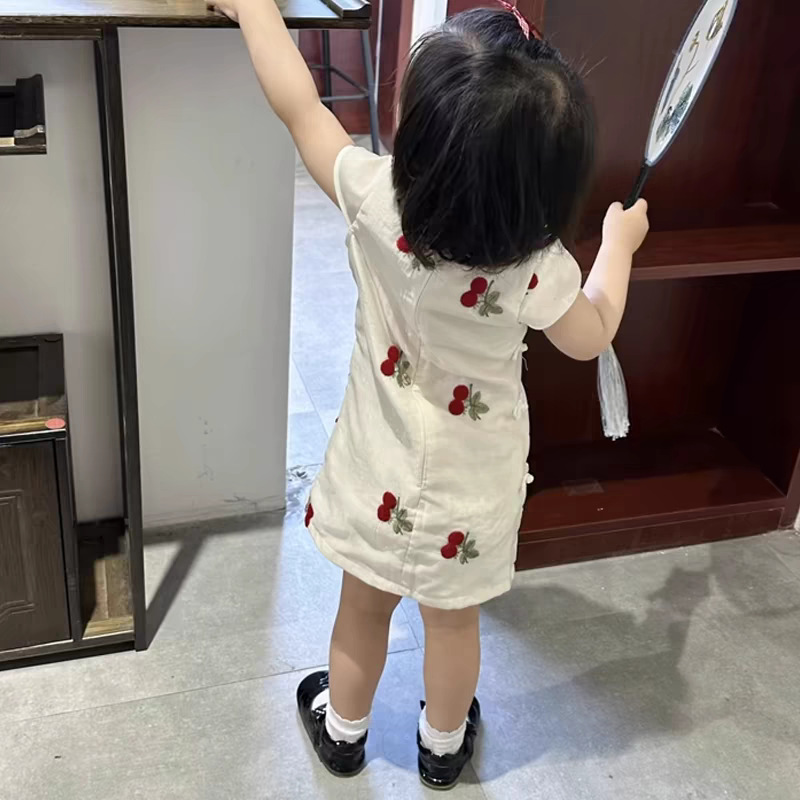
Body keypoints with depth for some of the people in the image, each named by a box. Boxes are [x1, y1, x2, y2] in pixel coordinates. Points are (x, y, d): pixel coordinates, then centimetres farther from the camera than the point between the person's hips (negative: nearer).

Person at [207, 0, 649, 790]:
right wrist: (619, 244, 11)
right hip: (471, 489, 0)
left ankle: (343, 730, 51)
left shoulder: (375, 199, -26)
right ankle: (443, 745, 51)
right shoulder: (538, 268, -26)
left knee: (363, 610, 25)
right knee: (453, 623, 24)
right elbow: (590, 338, -4)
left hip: (378, 473, 1)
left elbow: (299, 106, -10)